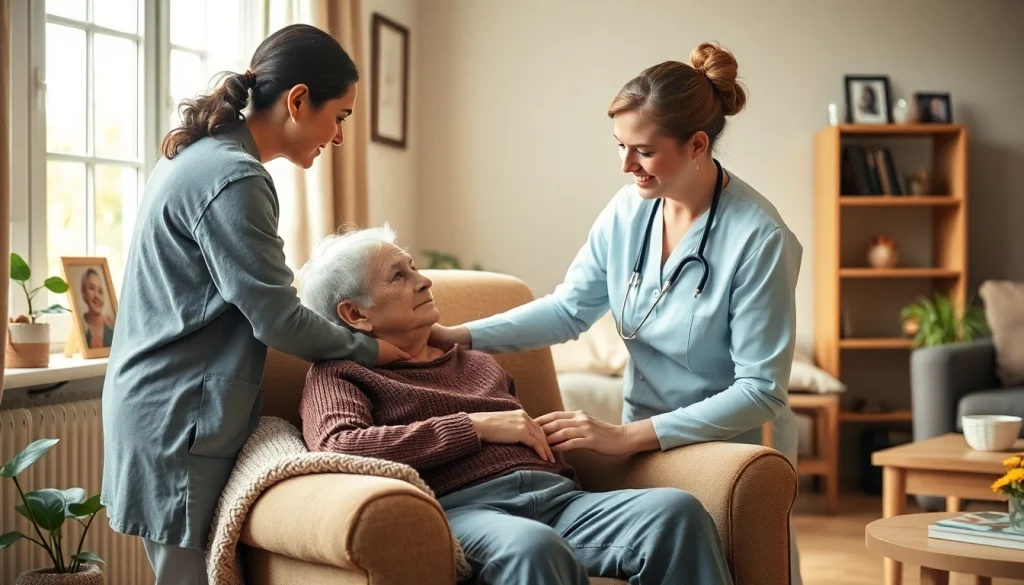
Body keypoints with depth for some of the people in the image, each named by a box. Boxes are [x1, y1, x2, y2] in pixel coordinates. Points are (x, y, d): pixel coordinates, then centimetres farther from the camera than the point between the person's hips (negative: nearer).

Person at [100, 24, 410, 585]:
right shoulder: (233, 178, -18)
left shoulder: (197, 155, 13)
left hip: (159, 406, 10)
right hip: (179, 420, -10)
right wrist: (369, 348, -2)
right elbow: (277, 320, -17)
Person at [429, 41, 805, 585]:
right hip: (649, 442, 5)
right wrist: (459, 335, -13)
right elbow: (569, 309, 2)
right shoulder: (629, 209, -8)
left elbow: (760, 389, -24)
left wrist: (626, 436, -28)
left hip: (735, 450, -5)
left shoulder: (758, 238, -24)